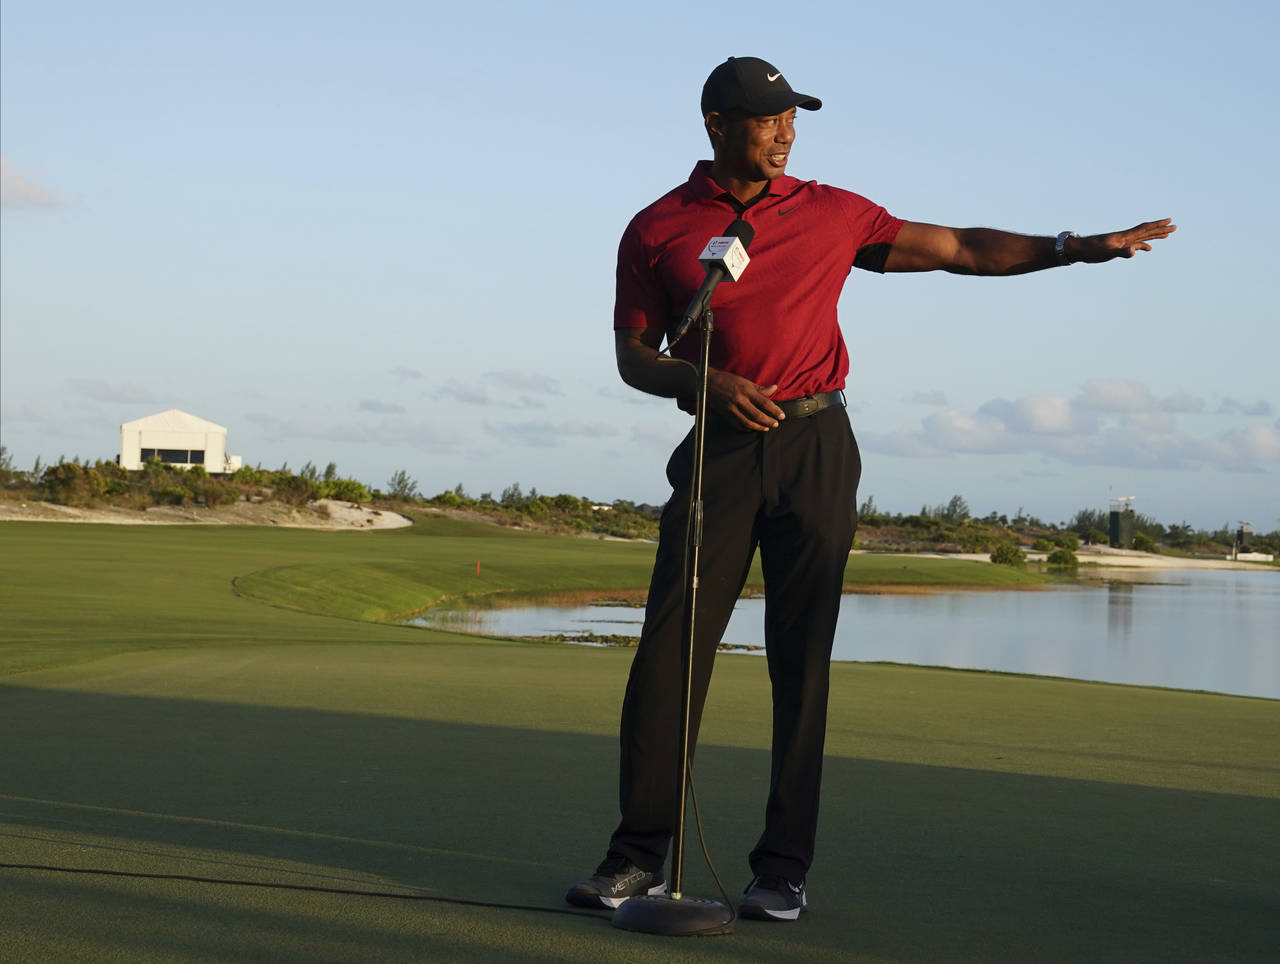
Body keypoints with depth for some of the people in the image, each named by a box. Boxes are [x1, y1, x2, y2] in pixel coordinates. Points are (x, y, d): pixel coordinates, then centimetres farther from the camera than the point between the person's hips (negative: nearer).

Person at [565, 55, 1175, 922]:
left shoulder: (829, 214, 8)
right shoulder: (657, 230, 5)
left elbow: (960, 249, 10)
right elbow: (633, 355, 5)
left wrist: (1079, 247, 2)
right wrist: (706, 383, -15)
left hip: (815, 448, 1)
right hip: (720, 450, 0)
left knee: (802, 661, -1)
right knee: (670, 648, -7)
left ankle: (784, 869, 4)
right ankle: (639, 856, 2)